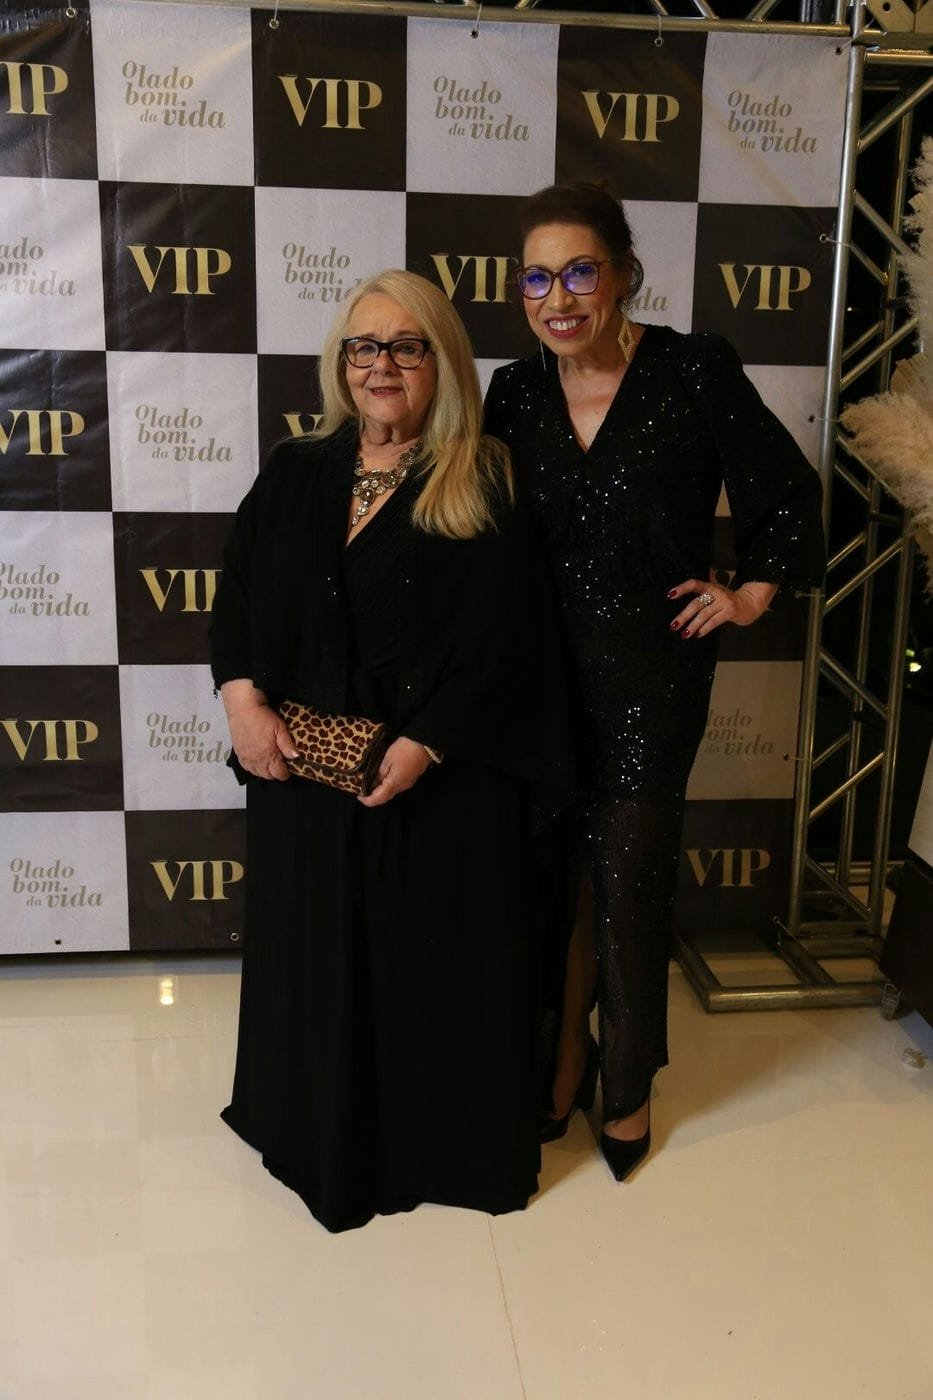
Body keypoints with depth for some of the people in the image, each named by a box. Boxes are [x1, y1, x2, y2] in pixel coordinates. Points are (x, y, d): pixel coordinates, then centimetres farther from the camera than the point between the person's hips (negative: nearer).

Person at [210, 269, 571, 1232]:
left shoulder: (487, 486, -4)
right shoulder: (293, 474, 9)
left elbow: (505, 637, -12)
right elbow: (237, 597, 5)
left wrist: (424, 744, -19)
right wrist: (241, 696, -12)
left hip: (443, 773, -3)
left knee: (439, 953, 9)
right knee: (315, 951, 15)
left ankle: (447, 1142, 31)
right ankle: (323, 1136, 37)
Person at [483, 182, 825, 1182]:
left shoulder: (695, 370, -9)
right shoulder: (516, 392, 3)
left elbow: (786, 492, 1)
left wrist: (751, 595, 0)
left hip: (651, 668, -3)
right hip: (543, 664, 3)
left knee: (628, 877, 5)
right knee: (558, 867, 10)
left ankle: (628, 1083, 27)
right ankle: (566, 1055, 32)